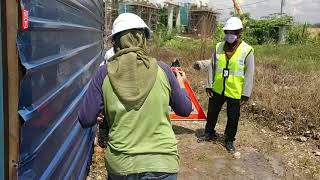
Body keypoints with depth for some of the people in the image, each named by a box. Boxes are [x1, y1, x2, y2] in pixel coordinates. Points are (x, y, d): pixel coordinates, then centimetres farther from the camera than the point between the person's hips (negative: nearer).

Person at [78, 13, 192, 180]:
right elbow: (185, 110, 5)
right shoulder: (162, 70, -6)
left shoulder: (104, 73, -7)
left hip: (120, 165, 2)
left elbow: (86, 120, -5)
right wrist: (180, 85, 24)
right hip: (161, 164, -1)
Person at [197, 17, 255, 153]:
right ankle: (209, 134, 41)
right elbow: (212, 67, 6)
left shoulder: (247, 50, -11)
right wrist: (209, 86, 4)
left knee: (233, 118, 9)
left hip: (235, 92, -3)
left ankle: (229, 140, 30)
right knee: (212, 112, 18)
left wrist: (246, 94, -12)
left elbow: (249, 74, -10)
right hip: (217, 89, 4)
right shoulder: (219, 47, 0)